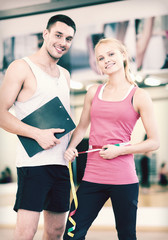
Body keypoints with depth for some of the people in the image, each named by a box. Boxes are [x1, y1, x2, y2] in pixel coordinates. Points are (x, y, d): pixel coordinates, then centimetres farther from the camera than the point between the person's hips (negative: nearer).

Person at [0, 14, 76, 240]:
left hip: (61, 163, 7)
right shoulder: (21, 68, -3)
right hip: (34, 162, -7)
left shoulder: (65, 75, 18)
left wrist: (71, 147, 9)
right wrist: (38, 134, -18)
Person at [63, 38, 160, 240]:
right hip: (92, 176, 3)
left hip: (123, 179, -3)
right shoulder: (93, 92, 12)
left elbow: (154, 142, 0)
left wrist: (121, 150, -10)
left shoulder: (139, 96, 0)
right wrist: (70, 148, 4)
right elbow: (82, 127, 23)